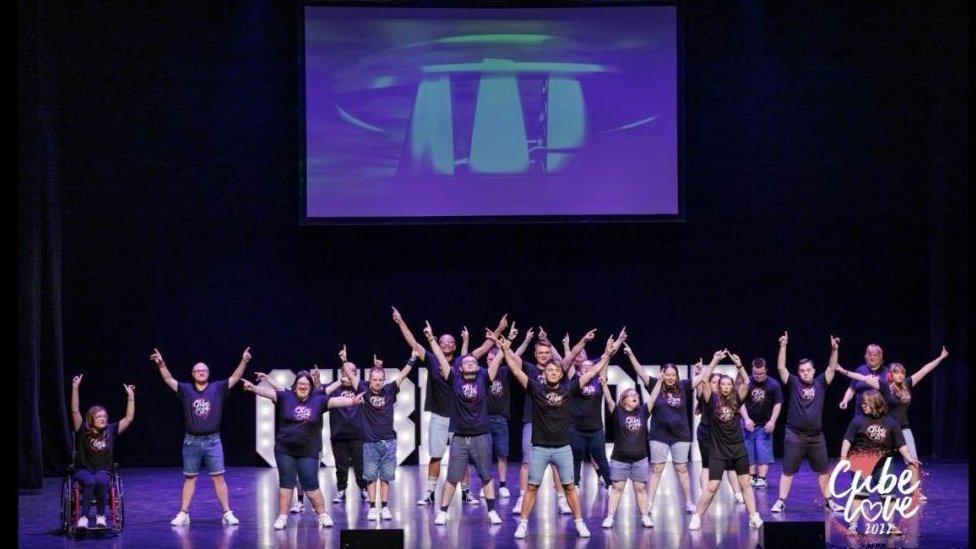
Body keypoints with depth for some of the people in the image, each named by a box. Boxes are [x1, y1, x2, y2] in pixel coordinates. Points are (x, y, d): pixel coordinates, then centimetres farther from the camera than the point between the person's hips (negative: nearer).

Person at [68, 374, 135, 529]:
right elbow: (75, 412, -11)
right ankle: (83, 517, -36)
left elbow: (129, 418, 5)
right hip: (83, 470, -2)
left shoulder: (110, 431, 6)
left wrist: (131, 397, -2)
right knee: (90, 481, -36)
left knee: (101, 481, -34)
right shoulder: (82, 431, -1)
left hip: (103, 471, 2)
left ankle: (101, 515, -26)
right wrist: (75, 388, -20)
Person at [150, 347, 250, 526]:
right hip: (191, 441, 1)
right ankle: (183, 514, 12)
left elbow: (235, 377, -6)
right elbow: (169, 380, -5)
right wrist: (161, 364, -20)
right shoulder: (186, 390, 3)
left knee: (218, 477, 0)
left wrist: (244, 361, -20)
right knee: (189, 478, 8)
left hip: (212, 441, -1)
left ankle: (227, 513, 4)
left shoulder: (218, 388, 2)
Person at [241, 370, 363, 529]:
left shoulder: (318, 400, 1)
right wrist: (253, 388, -29)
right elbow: (269, 392, -12)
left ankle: (323, 514, 15)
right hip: (285, 451, 0)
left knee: (311, 485, 2)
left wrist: (352, 401, -23)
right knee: (286, 483, 6)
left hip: (308, 453, 0)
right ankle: (282, 516, 12)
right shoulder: (285, 397, -1)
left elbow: (335, 401, -8)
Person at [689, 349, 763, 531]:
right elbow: (703, 380, -15)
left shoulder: (736, 400, 2)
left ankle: (754, 518, 10)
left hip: (738, 448, 3)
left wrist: (739, 365, -17)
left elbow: (745, 383, -7)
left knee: (745, 484, 6)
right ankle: (696, 517, 6)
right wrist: (714, 361, -19)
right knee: (712, 487, -5)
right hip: (718, 450, -3)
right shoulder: (713, 400, -5)